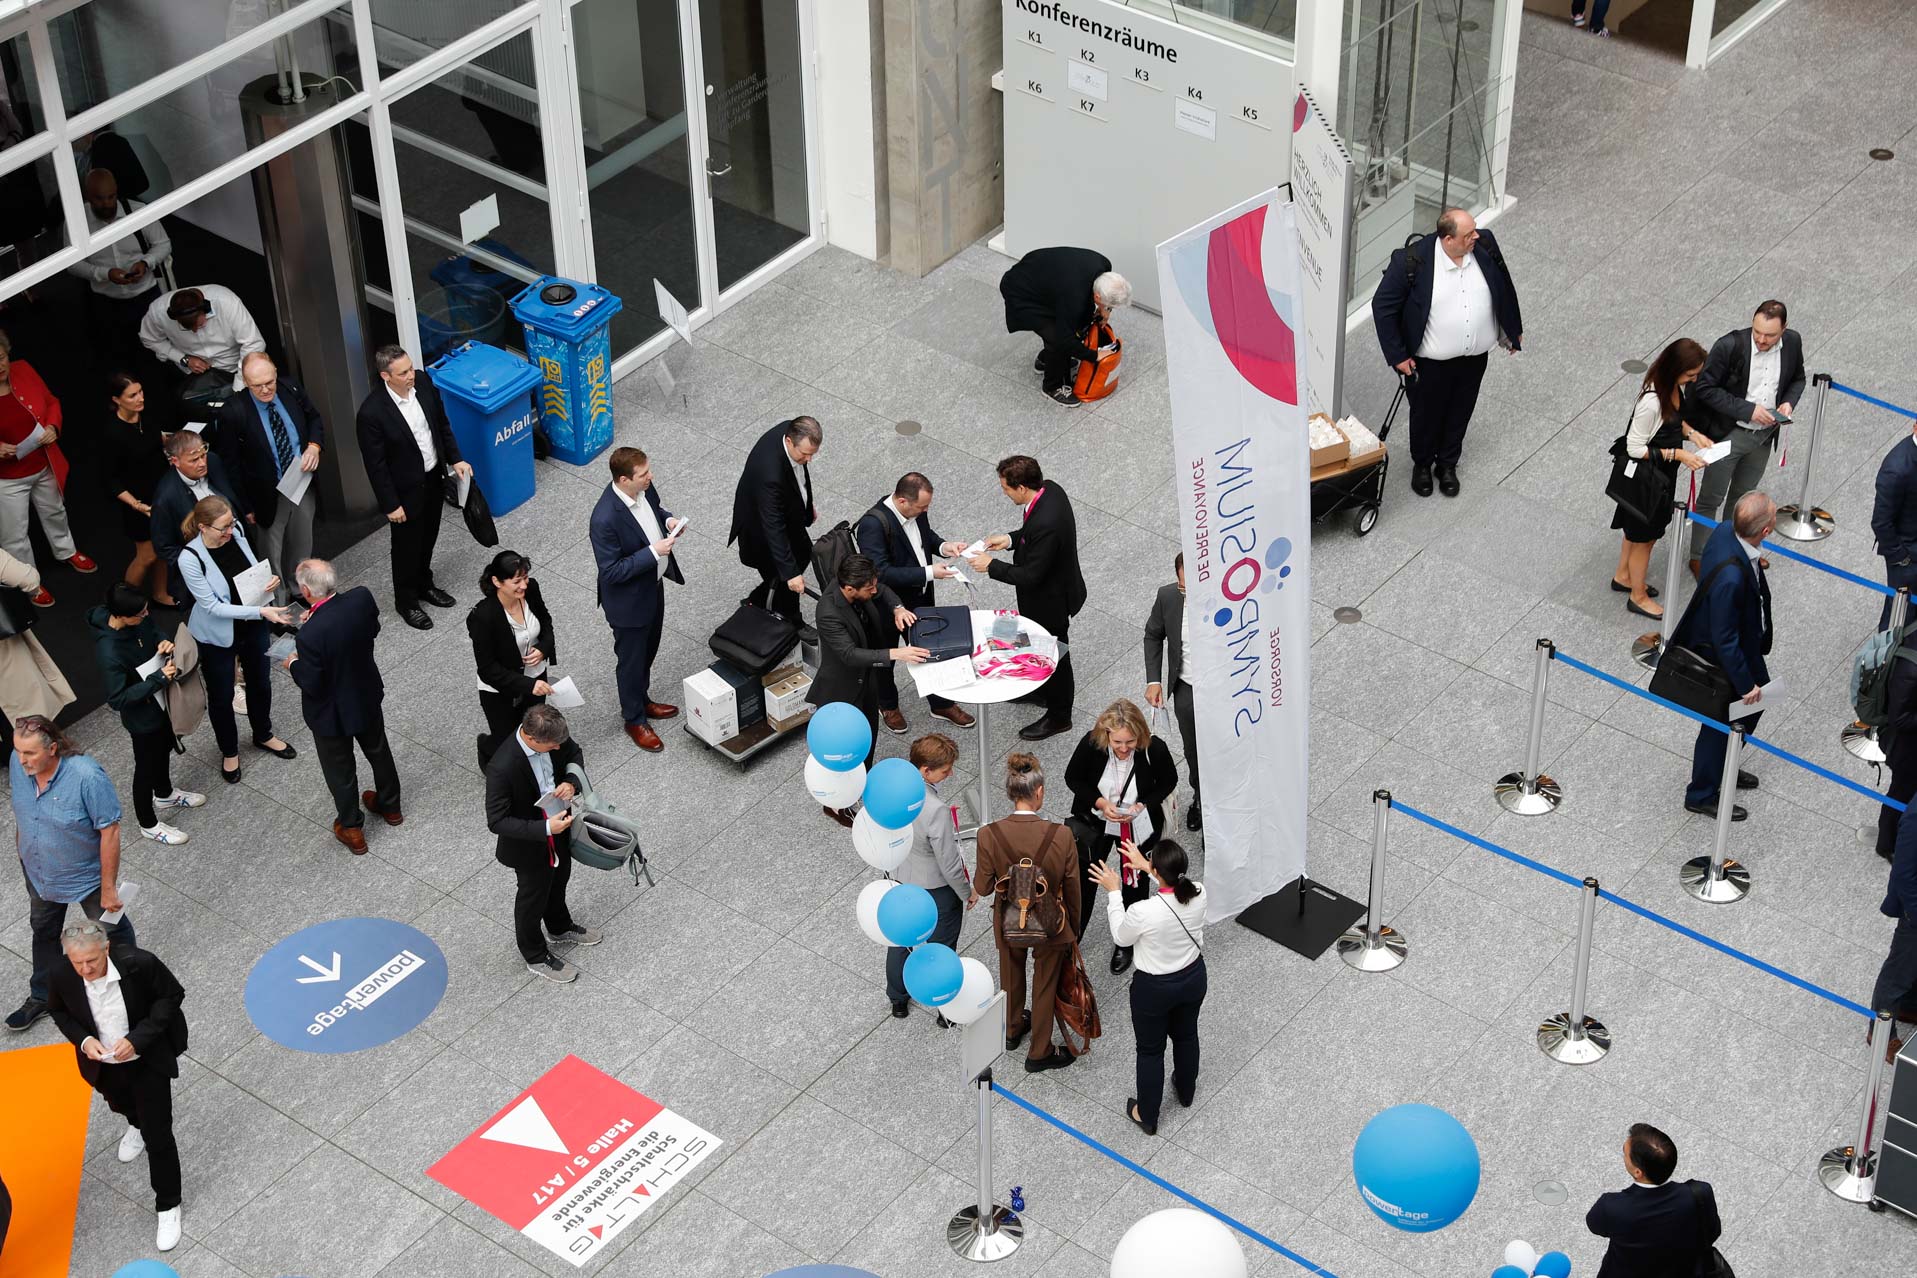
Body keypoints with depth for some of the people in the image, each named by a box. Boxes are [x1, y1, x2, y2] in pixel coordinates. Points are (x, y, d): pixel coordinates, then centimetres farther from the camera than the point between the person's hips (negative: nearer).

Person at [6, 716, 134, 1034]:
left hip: (86, 876, -6)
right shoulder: (18, 763, -19)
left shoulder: (87, 777, -38)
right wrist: (22, 851, 13)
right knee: (43, 932, 26)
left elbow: (110, 831, -29)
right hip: (39, 873, 6)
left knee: (112, 930, 19)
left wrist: (108, 888, -23)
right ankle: (42, 997, 49)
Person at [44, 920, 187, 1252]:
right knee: (119, 1104, 34)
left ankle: (168, 1206, 22)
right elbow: (59, 1011, -4)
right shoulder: (61, 976, -26)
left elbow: (172, 995, -17)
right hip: (102, 1063, 3)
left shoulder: (139, 963, -34)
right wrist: (82, 1039, -23)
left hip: (148, 1060, -3)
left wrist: (138, 1038, -27)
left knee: (158, 1135, 2)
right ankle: (136, 1126, 71)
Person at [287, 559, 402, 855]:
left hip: (332, 712, -5)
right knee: (378, 750, 31)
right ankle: (390, 806, 55)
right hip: (368, 696, 5)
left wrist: (294, 665, -5)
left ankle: (352, 830, 42)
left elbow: (312, 685, -26)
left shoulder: (310, 636, -38)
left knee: (340, 770, 21)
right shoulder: (362, 598, -23)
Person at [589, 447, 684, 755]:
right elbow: (611, 571, -30)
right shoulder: (605, 519, -37)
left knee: (648, 651, 28)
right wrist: (653, 552, -33)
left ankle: (642, 701, 52)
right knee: (631, 659, 16)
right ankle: (634, 719, 38)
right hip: (628, 599, -8)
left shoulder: (644, 488, -14)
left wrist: (667, 520, -11)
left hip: (653, 584, 8)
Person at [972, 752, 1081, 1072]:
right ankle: (1039, 1053, 41)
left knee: (1011, 976, 31)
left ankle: (1013, 1030, 56)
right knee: (1045, 986, 23)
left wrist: (974, 892, 15)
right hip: (1050, 925, -2)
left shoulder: (989, 835, -25)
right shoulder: (1061, 835, -27)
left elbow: (984, 886, -10)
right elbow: (1072, 889, -13)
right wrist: (1074, 926, 6)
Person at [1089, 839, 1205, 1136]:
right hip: (1193, 978, 5)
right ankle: (1185, 1091, 57)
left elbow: (1121, 937, -13)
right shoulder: (1199, 894, -23)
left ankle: (1147, 1116, 38)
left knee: (1150, 1050, 19)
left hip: (1154, 988, -4)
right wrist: (1146, 868, 9)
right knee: (1186, 1035, 31)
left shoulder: (1142, 911, -36)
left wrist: (1114, 892, -7)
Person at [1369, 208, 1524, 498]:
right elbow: (1383, 307, -16)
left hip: (1475, 357, 3)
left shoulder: (1485, 247, -14)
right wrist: (1397, 355, -13)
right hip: (1429, 362, -3)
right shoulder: (1412, 262, -27)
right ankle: (1422, 464, 46)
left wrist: (1512, 330, 15)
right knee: (1426, 414, 19)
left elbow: (1504, 286, 5)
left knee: (1459, 414, 22)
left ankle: (1448, 464, 46)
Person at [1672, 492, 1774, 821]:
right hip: (1723, 658, -8)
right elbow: (1725, 640, -30)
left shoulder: (1728, 529, -18)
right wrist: (1745, 684, -18)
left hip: (1747, 642, 8)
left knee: (1754, 704, 29)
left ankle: (1722, 770, 52)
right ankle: (1701, 796, 40)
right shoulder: (1731, 577, -43)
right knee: (1721, 723, 16)